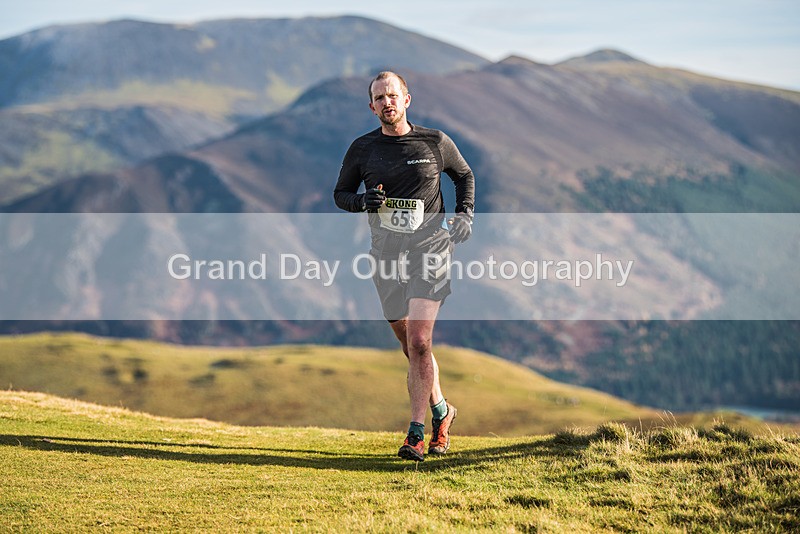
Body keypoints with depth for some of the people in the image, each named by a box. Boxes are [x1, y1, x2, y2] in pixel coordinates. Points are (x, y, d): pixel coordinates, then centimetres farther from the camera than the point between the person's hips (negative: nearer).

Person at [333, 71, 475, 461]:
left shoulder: (435, 143, 1)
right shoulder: (362, 149, 4)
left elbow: (464, 175, 19)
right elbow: (340, 193, 13)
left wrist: (464, 214, 5)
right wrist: (362, 201, -8)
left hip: (430, 251, -3)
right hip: (387, 255, 3)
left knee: (418, 341, -16)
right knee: (412, 348, 10)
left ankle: (417, 433, -13)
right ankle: (441, 411, 33)